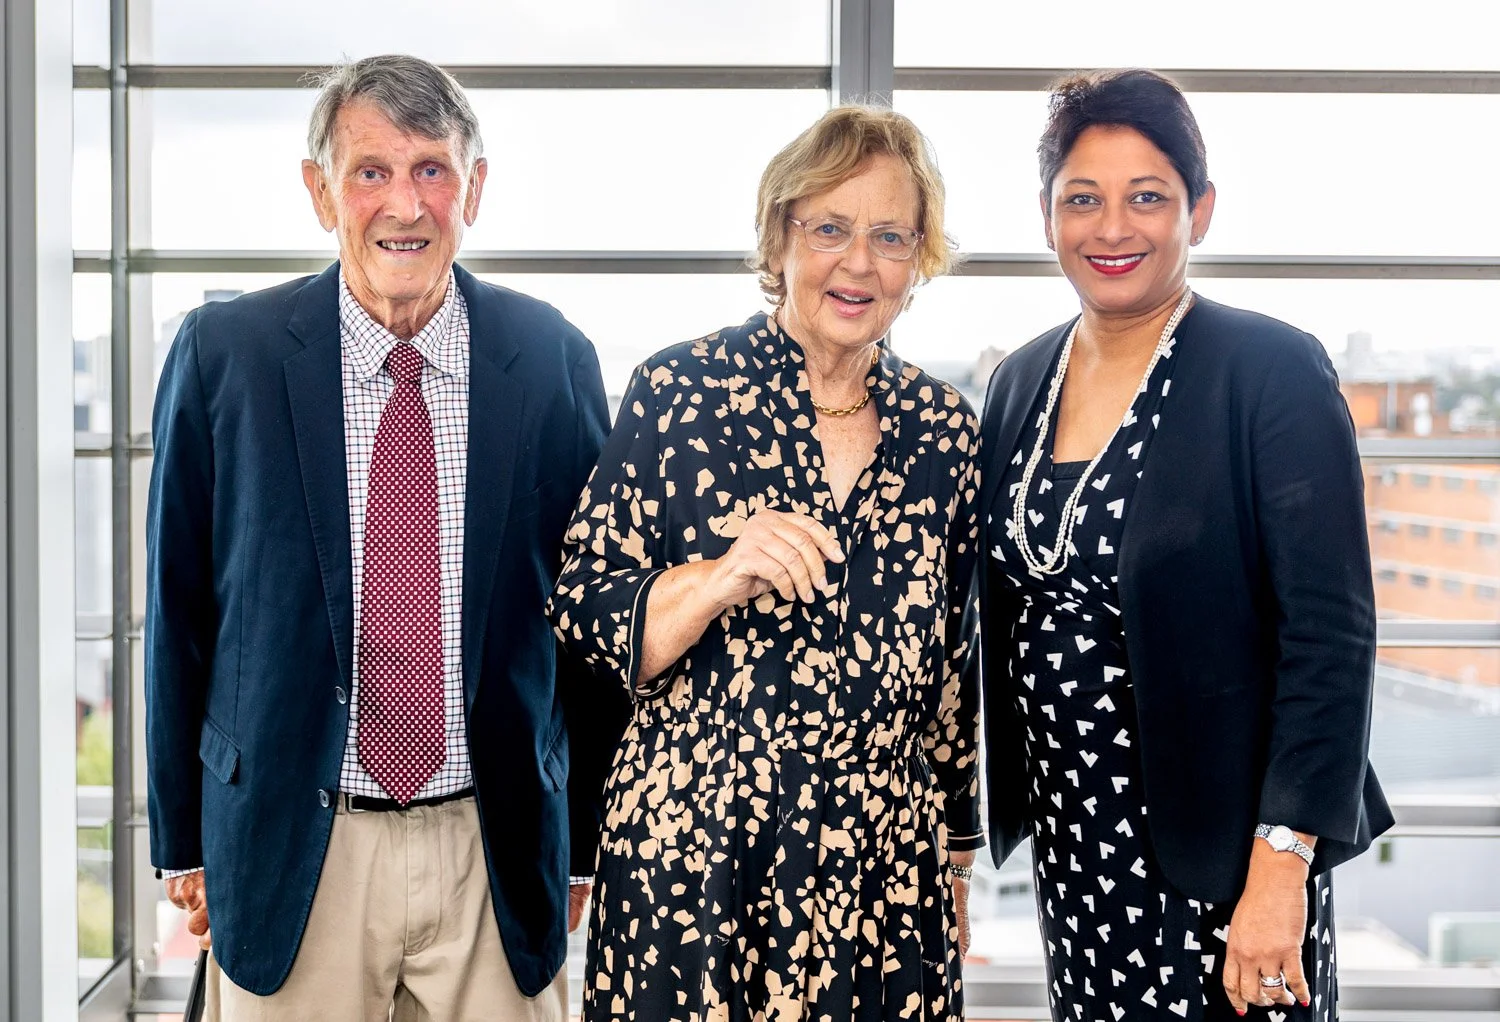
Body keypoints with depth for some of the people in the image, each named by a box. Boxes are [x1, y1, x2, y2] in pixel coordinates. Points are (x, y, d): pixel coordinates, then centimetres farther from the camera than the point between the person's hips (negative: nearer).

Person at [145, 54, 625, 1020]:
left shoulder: (556, 359, -2)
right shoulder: (222, 354, -4)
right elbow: (178, 607, 2)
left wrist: (583, 838, 7)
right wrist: (182, 840, 5)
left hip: (500, 855, 1)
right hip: (290, 855, 0)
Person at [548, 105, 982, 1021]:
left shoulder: (946, 428, 5)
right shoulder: (682, 390, -5)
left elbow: (952, 667, 13)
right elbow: (583, 616, -5)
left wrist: (955, 858, 17)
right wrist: (723, 577, -22)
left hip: (884, 867, 3)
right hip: (694, 862, -2)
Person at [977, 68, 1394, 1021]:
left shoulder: (1274, 371, -11)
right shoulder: (1020, 381, 6)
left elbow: (1331, 637, -15)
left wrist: (1281, 869, -19)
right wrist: (987, 810, 10)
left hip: (1217, 844, -5)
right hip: (1069, 837, 5)